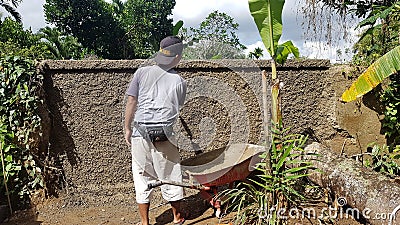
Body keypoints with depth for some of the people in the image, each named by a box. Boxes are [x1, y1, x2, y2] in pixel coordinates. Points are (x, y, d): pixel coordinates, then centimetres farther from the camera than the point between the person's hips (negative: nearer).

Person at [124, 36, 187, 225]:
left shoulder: (141, 73, 2)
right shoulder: (179, 81, 1)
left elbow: (131, 102, 1)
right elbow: (178, 109, 8)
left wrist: (127, 128, 9)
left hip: (141, 133, 1)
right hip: (165, 135, 0)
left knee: (142, 176, 13)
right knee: (170, 175, 14)